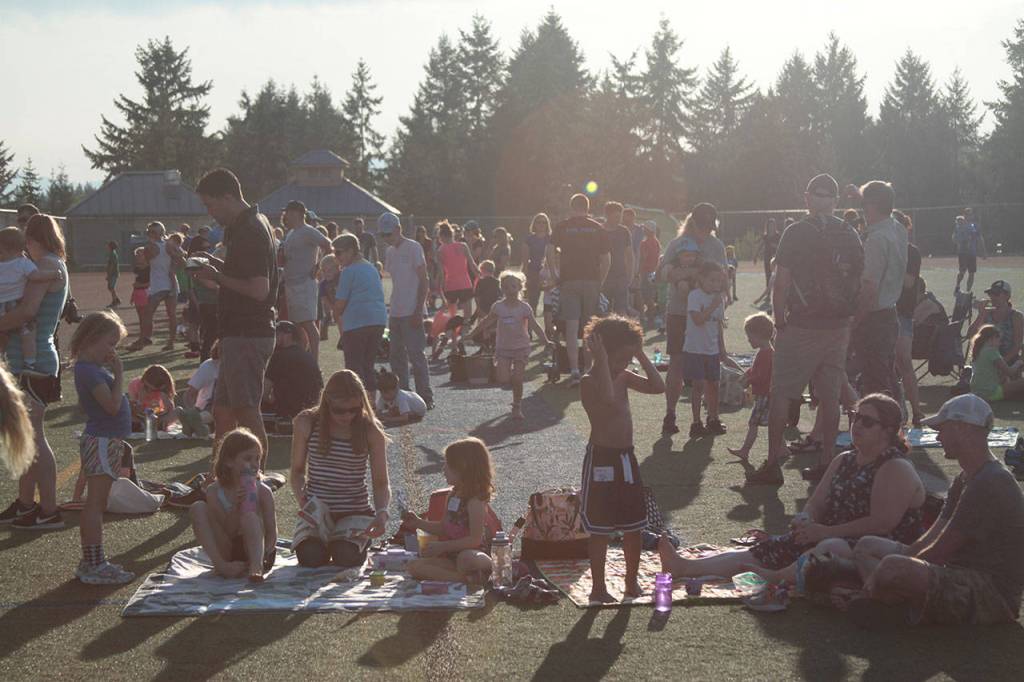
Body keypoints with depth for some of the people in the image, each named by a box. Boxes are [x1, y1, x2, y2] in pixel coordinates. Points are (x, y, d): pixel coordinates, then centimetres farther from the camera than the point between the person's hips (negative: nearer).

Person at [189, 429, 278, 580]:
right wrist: (236, 506, -29)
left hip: (252, 549, -2)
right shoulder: (214, 492, -8)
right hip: (227, 552, 2)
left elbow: (271, 533, -8)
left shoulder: (263, 491, -8)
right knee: (197, 508, -17)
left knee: (249, 517, -31)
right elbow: (227, 533, -12)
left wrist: (263, 555, -28)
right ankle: (220, 565, -29)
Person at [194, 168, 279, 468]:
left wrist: (217, 276, -15)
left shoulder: (250, 231, -17)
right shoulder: (249, 225, 15)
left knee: (246, 413, -7)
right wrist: (220, 266, 11)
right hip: (242, 333, 11)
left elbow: (259, 290, -25)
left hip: (247, 336, -11)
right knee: (223, 410, 14)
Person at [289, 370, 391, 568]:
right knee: (311, 558, -27)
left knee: (346, 557, -29)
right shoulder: (306, 423, -3)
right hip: (317, 512, 1)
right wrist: (301, 498, -12)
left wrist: (382, 512, -21)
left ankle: (361, 544, 10)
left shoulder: (371, 431, -5)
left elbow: (381, 483, -1)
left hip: (356, 512, -1)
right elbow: (298, 470, 9)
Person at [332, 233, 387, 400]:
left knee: (354, 366, -2)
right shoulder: (372, 268, 17)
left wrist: (337, 315, 10)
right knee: (368, 365, 15)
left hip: (357, 322, -8)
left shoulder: (349, 271, -7)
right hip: (379, 320, 8)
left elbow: (340, 302, -10)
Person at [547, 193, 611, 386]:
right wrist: (600, 282, 11)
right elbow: (607, 260, 3)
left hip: (569, 281, -2)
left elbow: (551, 251, -5)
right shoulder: (598, 229, 7)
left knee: (571, 327, -5)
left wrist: (556, 274, 6)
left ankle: (574, 370, -15)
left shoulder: (562, 227, 4)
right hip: (592, 281, 2)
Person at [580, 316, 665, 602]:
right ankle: (598, 587, 11)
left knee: (633, 526, 14)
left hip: (627, 458, 8)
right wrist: (602, 361, -31)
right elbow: (608, 399, -36)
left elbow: (658, 386, 1)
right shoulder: (589, 381, -15)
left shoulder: (624, 376, 8)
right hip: (602, 458, -8)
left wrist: (641, 355, -2)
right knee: (600, 528, 1)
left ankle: (632, 581, 27)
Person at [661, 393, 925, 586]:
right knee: (771, 548, -11)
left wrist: (825, 531, -19)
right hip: (827, 538, 7)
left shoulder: (897, 469, -8)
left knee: (832, 549, -40)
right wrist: (804, 521, -9)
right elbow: (815, 504, 16)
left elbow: (883, 523, -18)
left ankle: (777, 577, -59)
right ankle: (687, 567, -25)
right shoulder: (844, 461, 18)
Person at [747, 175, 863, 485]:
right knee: (830, 396, 10)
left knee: (780, 393, 2)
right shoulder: (850, 235, 5)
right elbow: (859, 281, 7)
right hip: (839, 327, 5)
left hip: (801, 326, -4)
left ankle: (773, 464, 1)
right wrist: (848, 315, 15)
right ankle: (827, 462, 13)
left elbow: (781, 284, -9)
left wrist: (780, 321, 1)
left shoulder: (795, 233, -8)